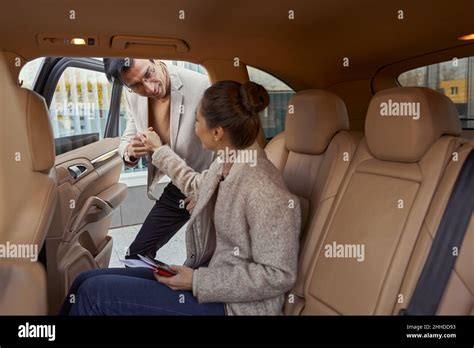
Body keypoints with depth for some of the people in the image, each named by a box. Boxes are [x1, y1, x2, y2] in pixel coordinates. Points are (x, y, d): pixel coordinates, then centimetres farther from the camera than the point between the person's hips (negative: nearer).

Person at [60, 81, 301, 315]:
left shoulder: (263, 192, -27)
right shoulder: (227, 163, 0)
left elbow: (278, 276, -23)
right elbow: (196, 186, 23)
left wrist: (199, 281, -21)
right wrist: (159, 151, 31)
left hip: (232, 304, -8)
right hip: (208, 273, 8)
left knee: (94, 293, -10)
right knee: (87, 282, 3)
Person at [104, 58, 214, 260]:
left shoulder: (201, 87, -26)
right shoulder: (133, 97, -5)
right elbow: (127, 141, 5)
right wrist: (130, 152, -19)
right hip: (176, 189, 6)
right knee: (137, 257, 13)